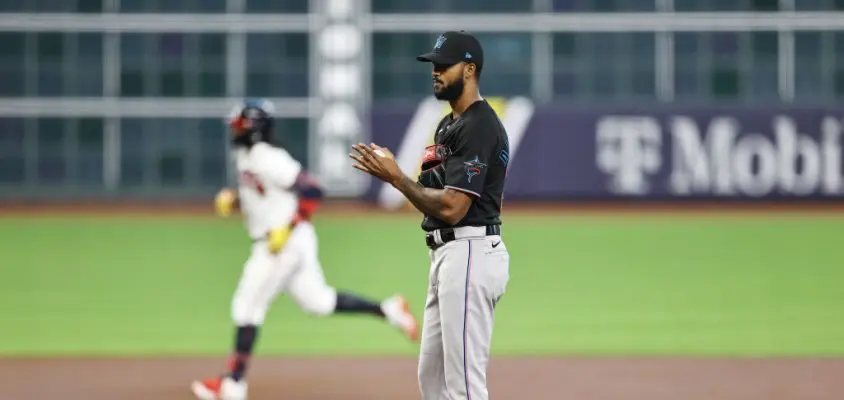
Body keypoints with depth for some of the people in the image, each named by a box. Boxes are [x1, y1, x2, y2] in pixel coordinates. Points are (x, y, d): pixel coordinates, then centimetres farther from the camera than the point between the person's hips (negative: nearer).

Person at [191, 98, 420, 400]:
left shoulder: (268, 159, -19)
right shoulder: (246, 157, 10)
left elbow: (311, 191, -23)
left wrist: (288, 229, -25)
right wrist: (233, 200, 6)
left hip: (286, 242, -10)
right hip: (271, 243, 10)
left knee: (247, 307, -6)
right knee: (317, 301, 15)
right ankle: (389, 310, 18)